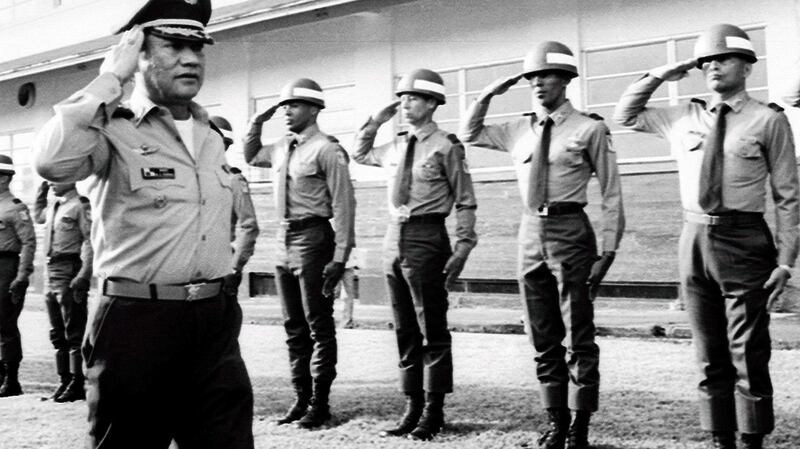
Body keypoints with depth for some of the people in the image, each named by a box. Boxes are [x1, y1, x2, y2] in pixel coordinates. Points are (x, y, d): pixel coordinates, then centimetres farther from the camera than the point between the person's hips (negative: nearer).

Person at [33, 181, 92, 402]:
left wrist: (83, 275, -24)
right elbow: (37, 216, 39)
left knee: (74, 332, -4)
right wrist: (41, 191, 24)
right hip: (52, 271, 9)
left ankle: (77, 384, 0)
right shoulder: (54, 208, 17)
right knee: (57, 334, 12)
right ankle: (64, 380, 19)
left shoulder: (81, 206, -8)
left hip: (71, 271, -9)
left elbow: (90, 241, -16)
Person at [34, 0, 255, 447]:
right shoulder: (113, 130, -6)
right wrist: (111, 78, -18)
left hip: (215, 323, 5)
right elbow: (54, 161, -29)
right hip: (138, 324, -5)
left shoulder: (212, 139, 14)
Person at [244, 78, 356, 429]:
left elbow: (343, 205, -14)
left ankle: (319, 403, 7)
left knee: (318, 325, 0)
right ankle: (301, 399, 20)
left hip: (313, 238, -8)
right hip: (285, 241, 8)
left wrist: (340, 256, -19)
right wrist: (257, 124, 14)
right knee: (294, 327, 11)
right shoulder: (282, 148, 12)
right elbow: (250, 157, 32)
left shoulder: (327, 149, -10)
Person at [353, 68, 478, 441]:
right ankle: (412, 407, 19)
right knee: (405, 331, 10)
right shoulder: (396, 147, 13)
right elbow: (359, 154, 32)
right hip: (394, 239, 7)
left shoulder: (446, 147, -5)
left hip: (427, 239, -7)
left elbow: (465, 202, -6)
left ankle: (433, 413, 10)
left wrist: (462, 248, -13)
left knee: (432, 331, 1)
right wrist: (376, 122, 17)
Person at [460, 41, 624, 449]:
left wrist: (607, 251, -9)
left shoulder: (589, 129, -4)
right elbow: (469, 134, 23)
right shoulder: (519, 130, 11)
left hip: (570, 232, -5)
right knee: (543, 339, 10)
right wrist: (487, 95, 9)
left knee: (578, 338, 1)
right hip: (531, 234, 5)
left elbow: (611, 194, -4)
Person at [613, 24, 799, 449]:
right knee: (709, 357, 9)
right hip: (695, 241, 4)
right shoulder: (684, 117, 11)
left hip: (744, 242, -4)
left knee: (748, 355, 0)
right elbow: (625, 116, 23)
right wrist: (658, 76, 9)